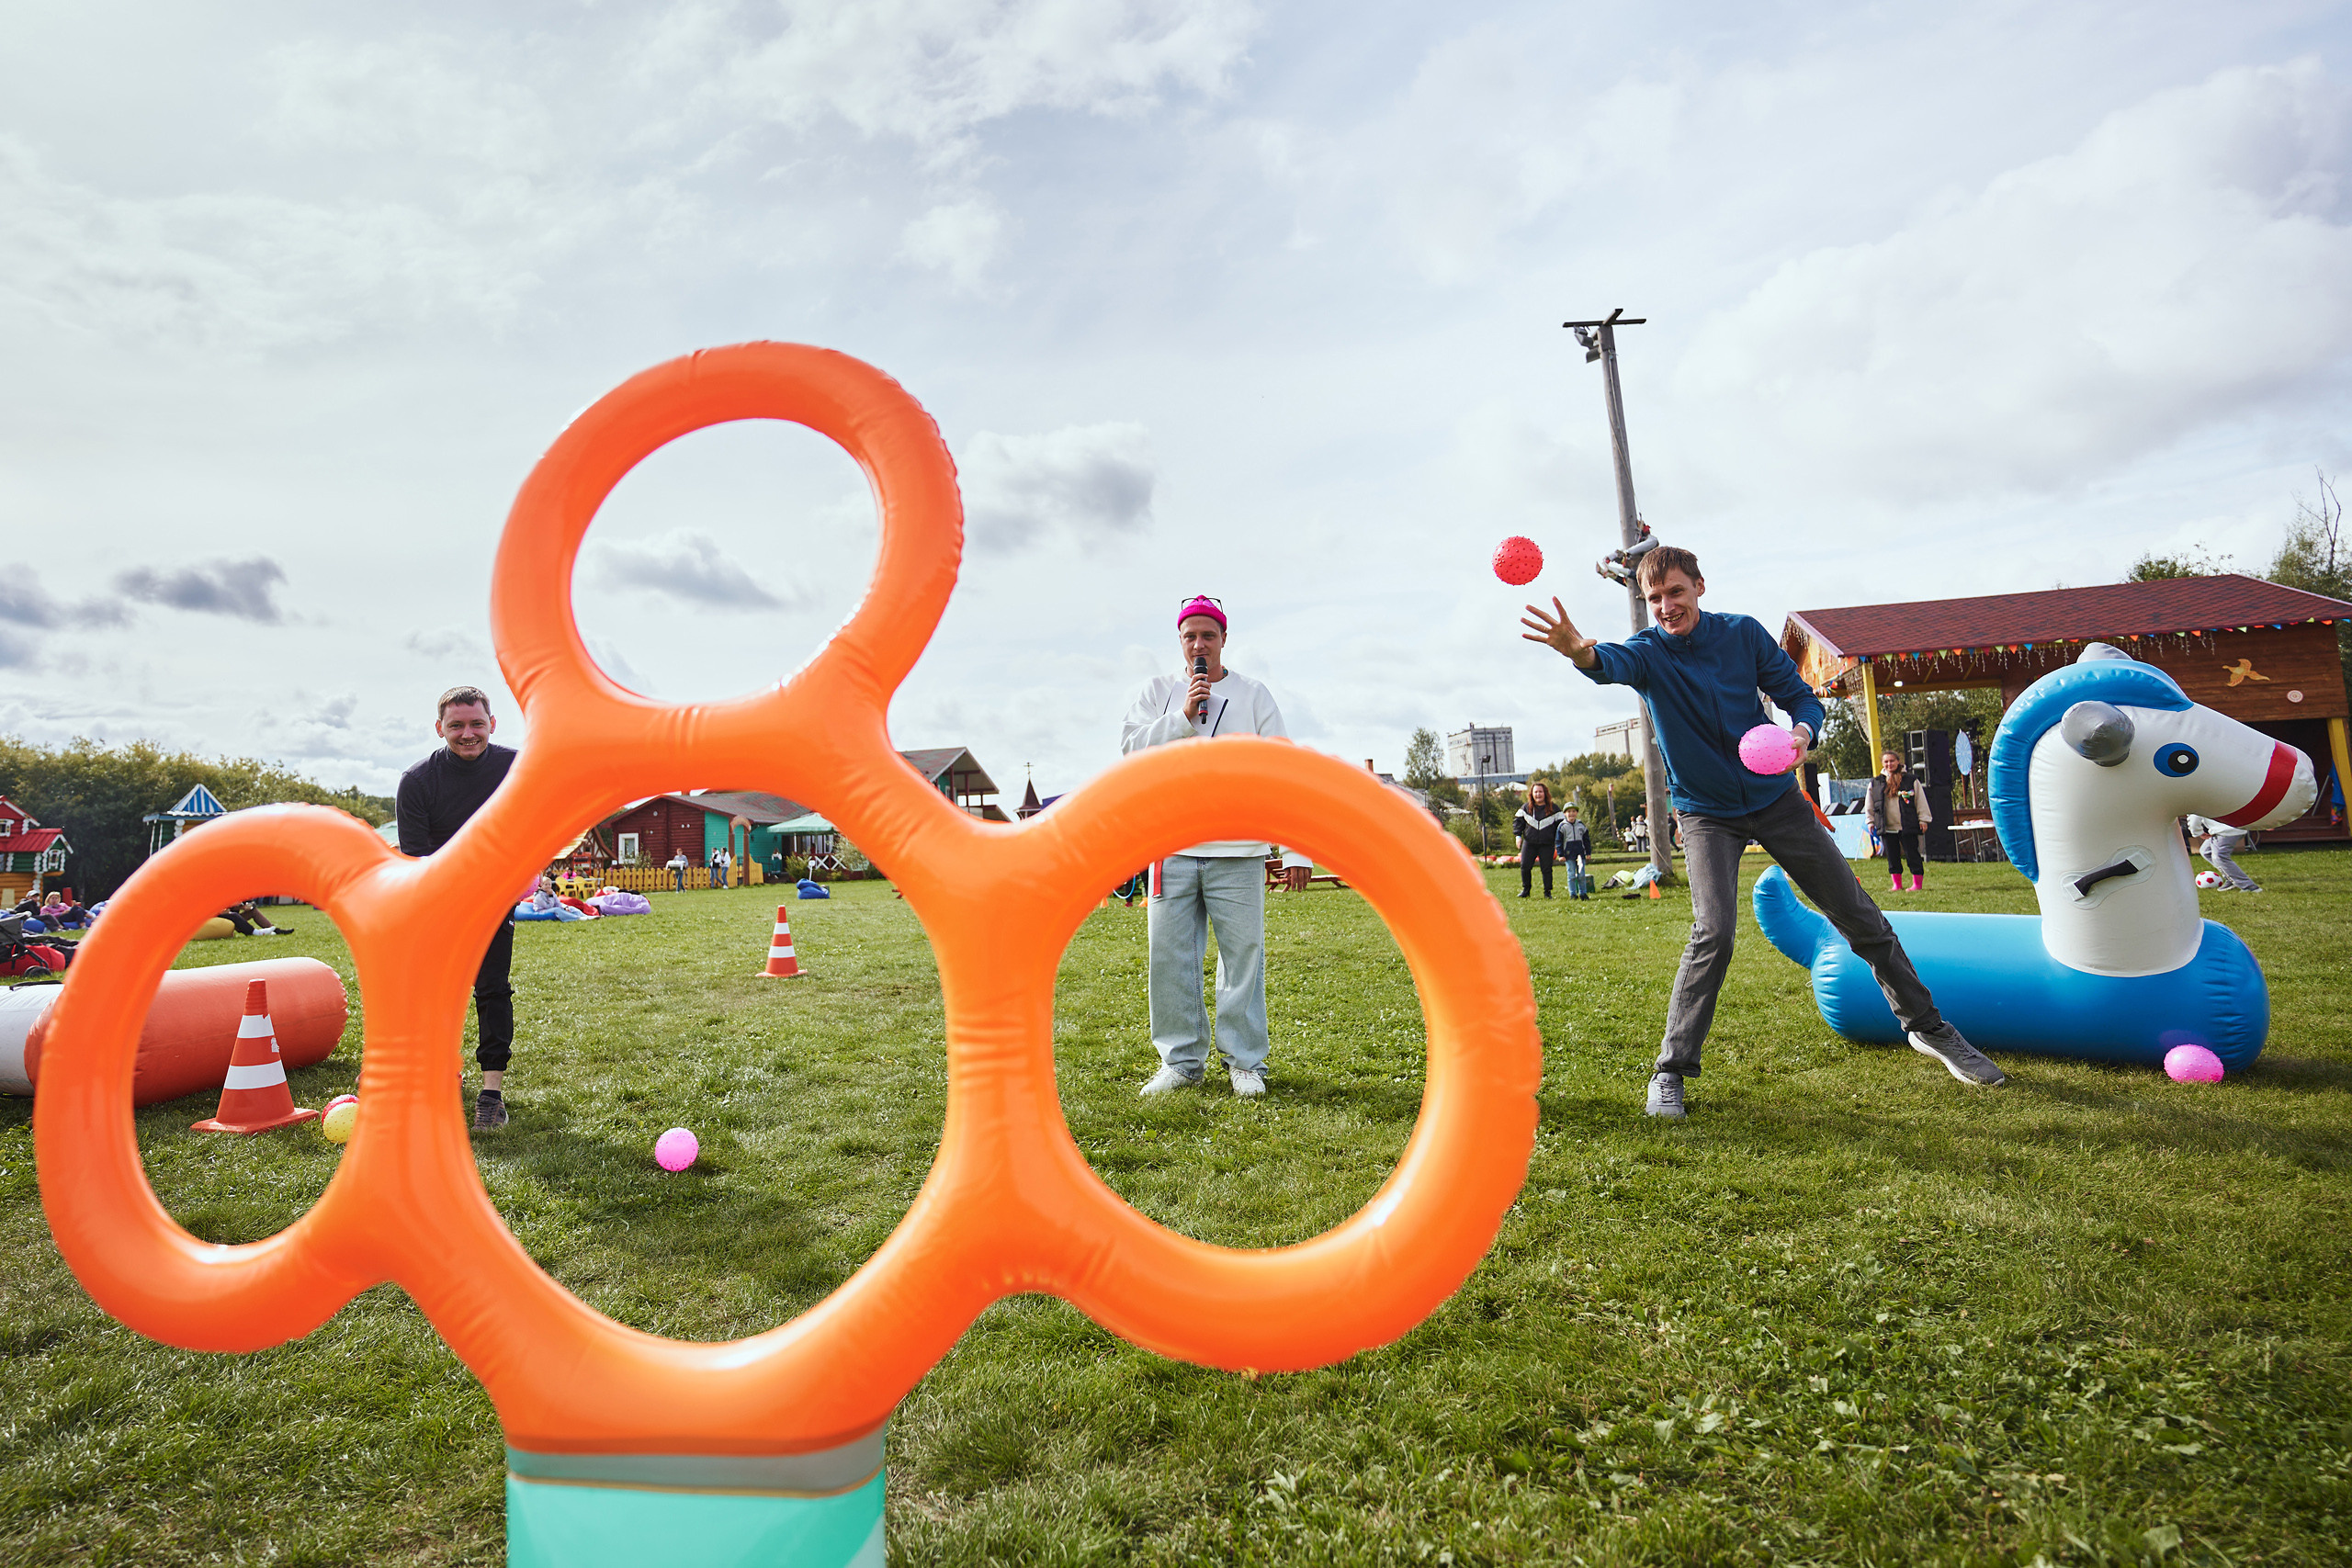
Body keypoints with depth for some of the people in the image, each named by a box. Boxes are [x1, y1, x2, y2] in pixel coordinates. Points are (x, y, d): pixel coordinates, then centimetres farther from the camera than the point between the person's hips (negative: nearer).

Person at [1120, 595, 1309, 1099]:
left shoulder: (1254, 695, 7)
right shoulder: (1157, 692, 12)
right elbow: (1131, 745, -3)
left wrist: (1295, 851, -4)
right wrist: (1184, 716, -13)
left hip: (1238, 853, -1)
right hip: (1171, 848, 2)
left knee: (1243, 955, 0)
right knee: (1170, 957, 3)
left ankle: (1245, 1062, 13)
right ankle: (1181, 1060, 15)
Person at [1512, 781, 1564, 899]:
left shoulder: (1553, 809, 3)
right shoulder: (1526, 808, 7)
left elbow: (1560, 824, 7)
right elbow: (1518, 821, 13)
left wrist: (1557, 842, 1)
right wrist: (1518, 835, 0)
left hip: (1547, 844, -1)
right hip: (1529, 843, 1)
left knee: (1547, 869, -1)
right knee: (1524, 866, -4)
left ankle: (1547, 892, 11)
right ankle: (1525, 890, 12)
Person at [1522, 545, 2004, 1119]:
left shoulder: (1743, 634, -7)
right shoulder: (1648, 652, -13)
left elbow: (1800, 695, -1)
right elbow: (1615, 663, -37)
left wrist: (1801, 734, -25)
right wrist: (1582, 652, -62)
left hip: (1776, 797, 3)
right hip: (1706, 812, -2)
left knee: (1861, 918, 7)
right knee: (1713, 932, -22)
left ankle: (1927, 1028, 30)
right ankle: (1671, 1071, -11)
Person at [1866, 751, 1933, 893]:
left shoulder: (1910, 780, 3)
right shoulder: (1875, 782, 9)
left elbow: (1921, 800, 6)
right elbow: (1869, 805, 15)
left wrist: (1923, 819, 2)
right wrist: (1871, 821, 11)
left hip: (1907, 826, -3)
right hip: (1886, 828, 3)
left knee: (1912, 855, -1)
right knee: (1892, 857, 6)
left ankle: (1918, 884, 7)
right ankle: (1897, 885, 14)